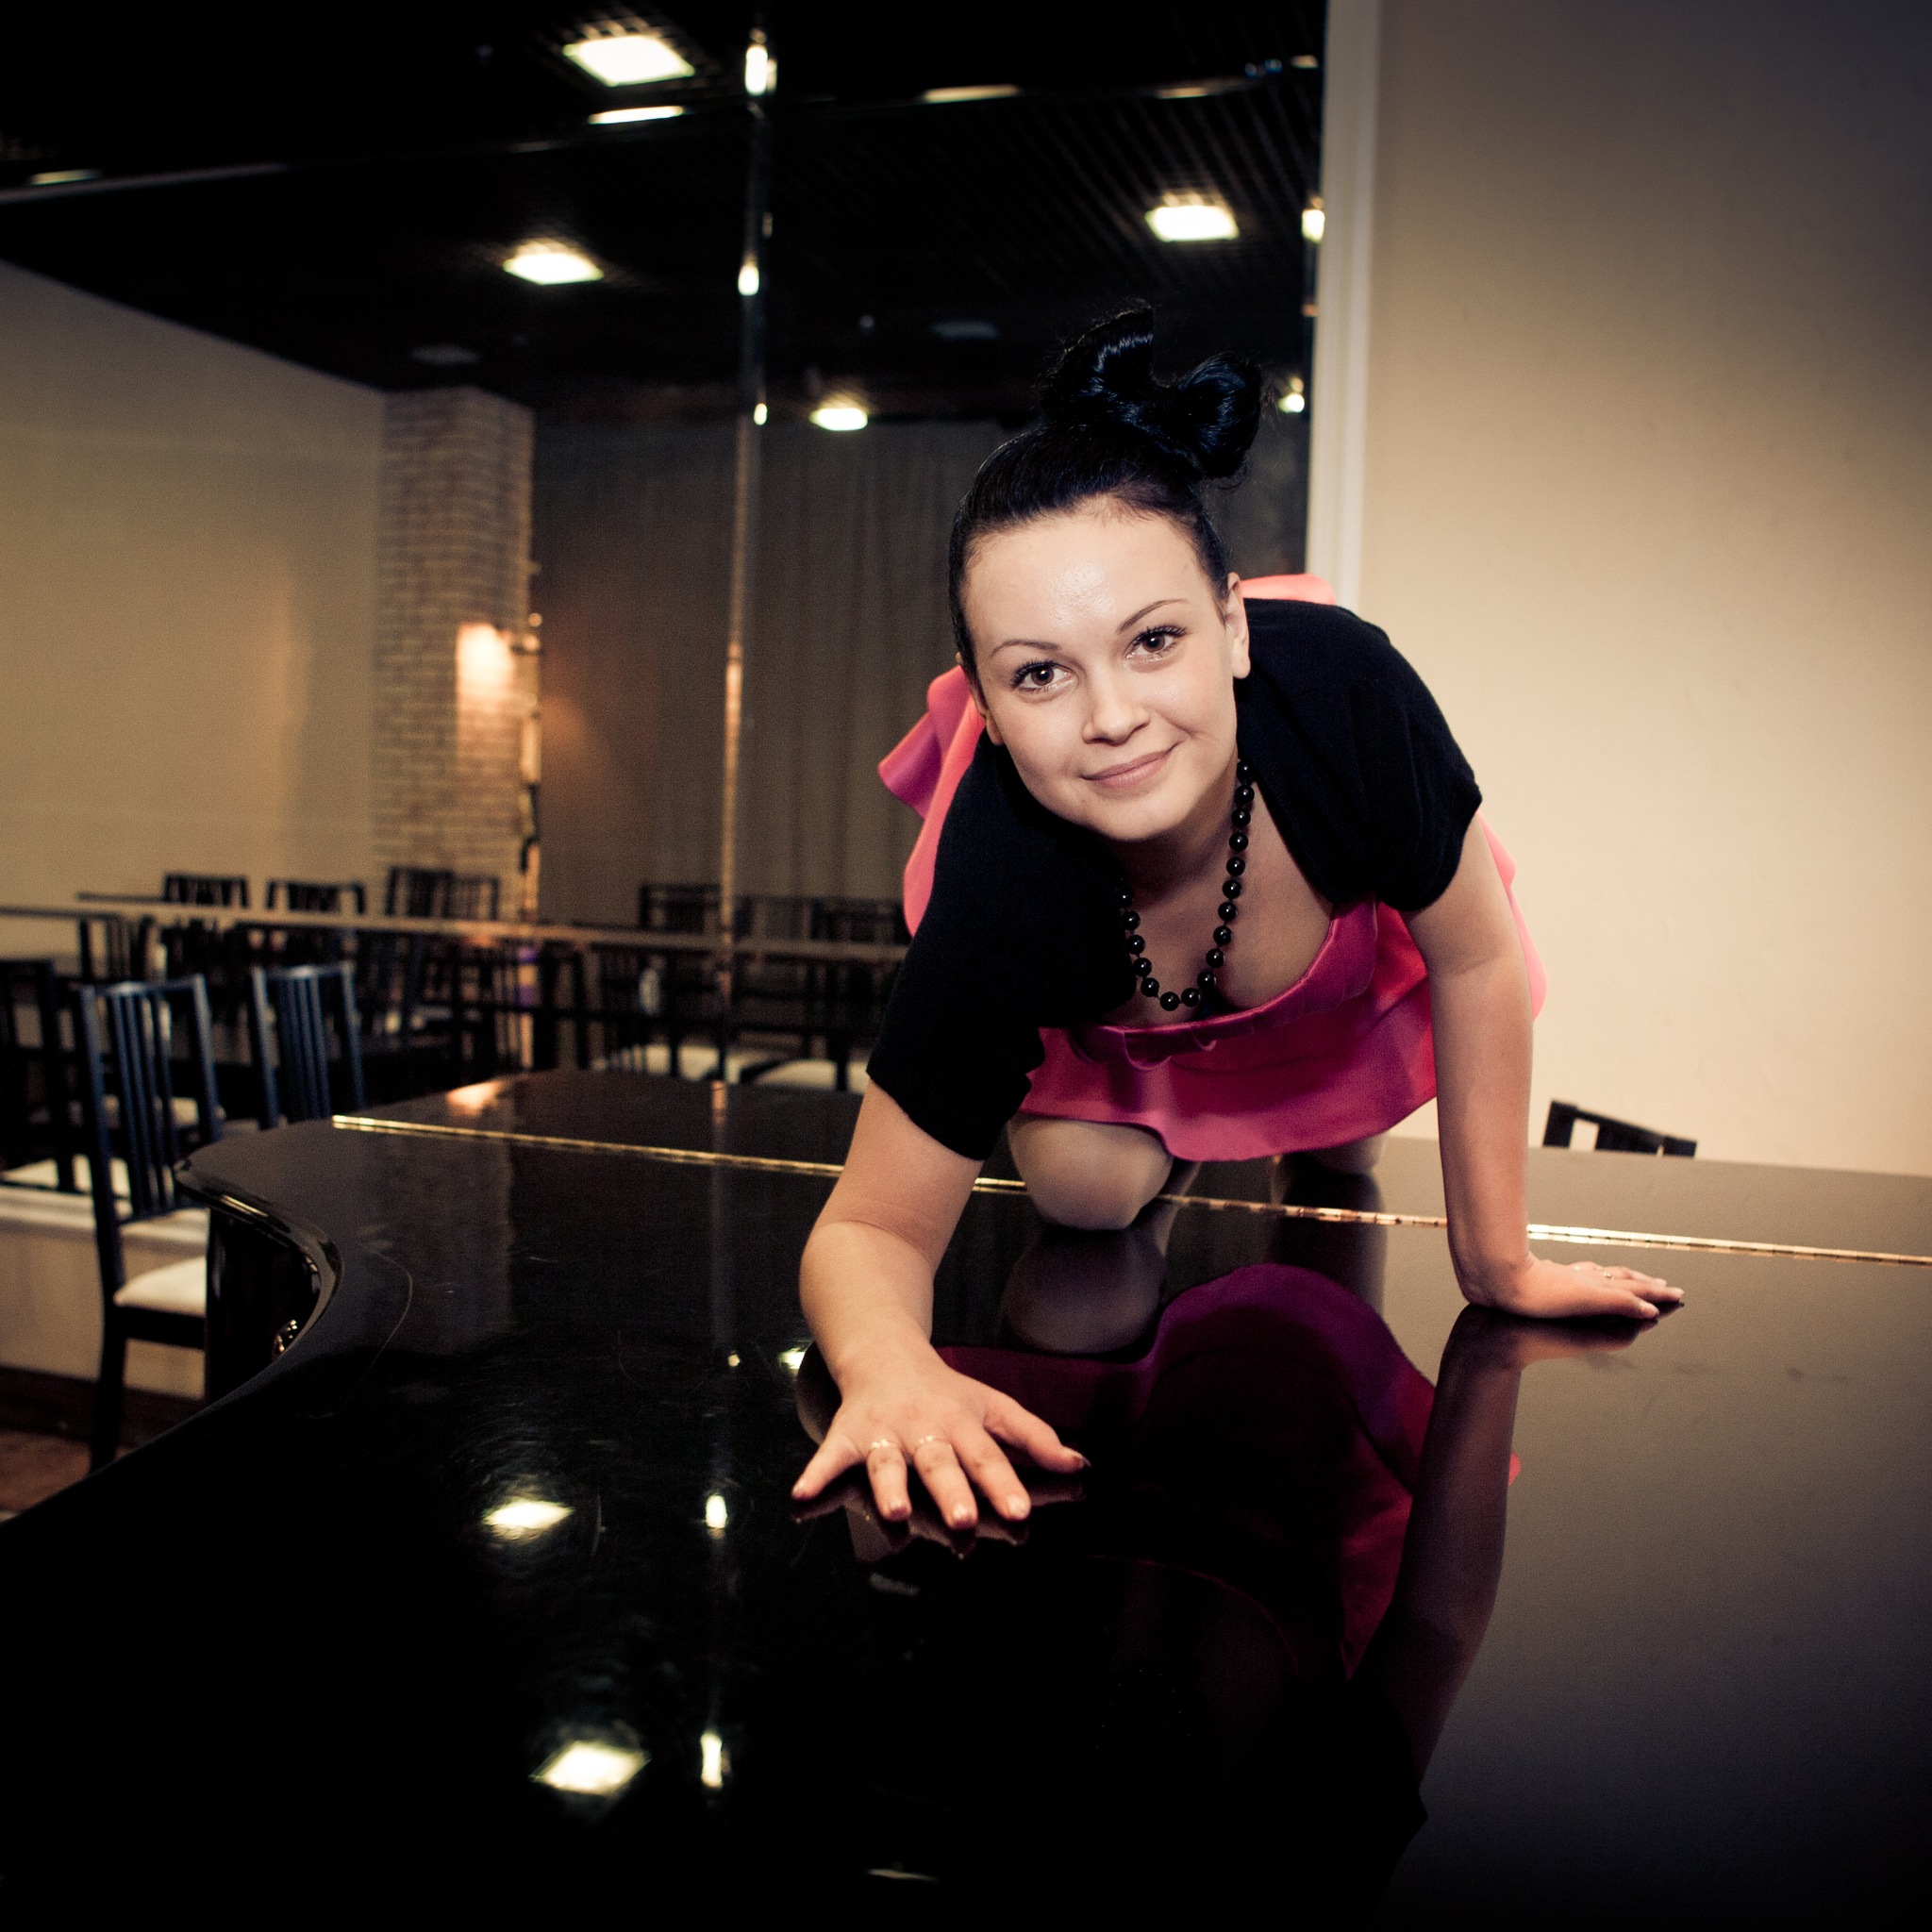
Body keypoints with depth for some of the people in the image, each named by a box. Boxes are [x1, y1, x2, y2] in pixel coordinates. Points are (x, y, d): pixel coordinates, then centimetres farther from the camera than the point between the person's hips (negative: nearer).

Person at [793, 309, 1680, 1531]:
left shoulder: (1340, 695, -45)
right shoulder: (999, 895, -46)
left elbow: (1476, 962, -26)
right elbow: (874, 1227, -35)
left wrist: (1497, 1263, -17)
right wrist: (891, 1368, -60)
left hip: (1330, 907, 1)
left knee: (1336, 1162, 8)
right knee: (1085, 1191, -9)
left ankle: (1330, 1151, 45)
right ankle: (1154, 1131, 26)